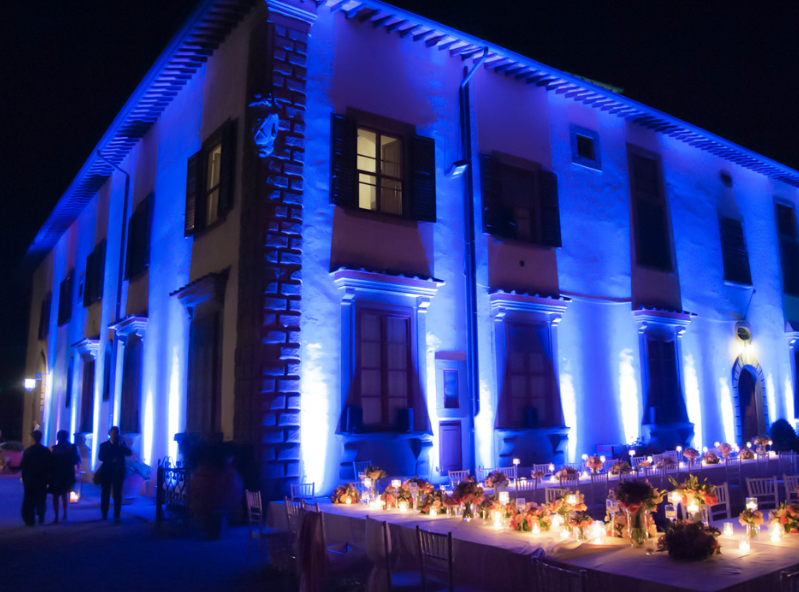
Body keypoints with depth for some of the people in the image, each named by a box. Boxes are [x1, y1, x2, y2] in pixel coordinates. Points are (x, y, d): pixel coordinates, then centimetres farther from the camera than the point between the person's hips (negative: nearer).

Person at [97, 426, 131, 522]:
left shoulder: (122, 445, 10)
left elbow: (129, 453, -3)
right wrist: (112, 460, -20)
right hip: (106, 472, 0)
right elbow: (101, 457, -7)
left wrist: (121, 445, -12)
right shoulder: (104, 445, 7)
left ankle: (117, 516, -5)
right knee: (105, 493, 7)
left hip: (118, 473, 0)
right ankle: (104, 514, 20)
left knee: (117, 494, -4)